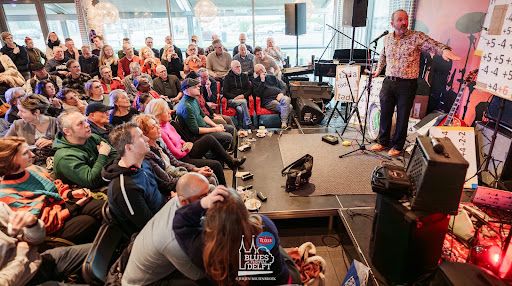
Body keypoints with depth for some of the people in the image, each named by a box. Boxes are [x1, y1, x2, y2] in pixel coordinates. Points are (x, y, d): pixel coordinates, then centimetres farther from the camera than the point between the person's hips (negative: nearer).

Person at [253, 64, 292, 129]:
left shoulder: (272, 77, 27)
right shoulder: (255, 81, 15)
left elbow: (283, 86, 21)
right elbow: (257, 93, -3)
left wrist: (281, 93, -1)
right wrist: (262, 81, -3)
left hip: (279, 97, 4)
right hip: (269, 101, -4)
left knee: (287, 99, -33)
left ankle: (284, 123, -36)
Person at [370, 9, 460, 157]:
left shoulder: (417, 37, -6)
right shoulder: (387, 38, 7)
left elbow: (433, 44, -21)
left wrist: (445, 50, -41)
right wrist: (378, 70, 32)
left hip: (407, 84, -3)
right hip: (388, 82, 4)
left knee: (402, 117, 5)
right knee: (385, 114, 10)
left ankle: (397, 146, 20)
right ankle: (383, 142, 26)